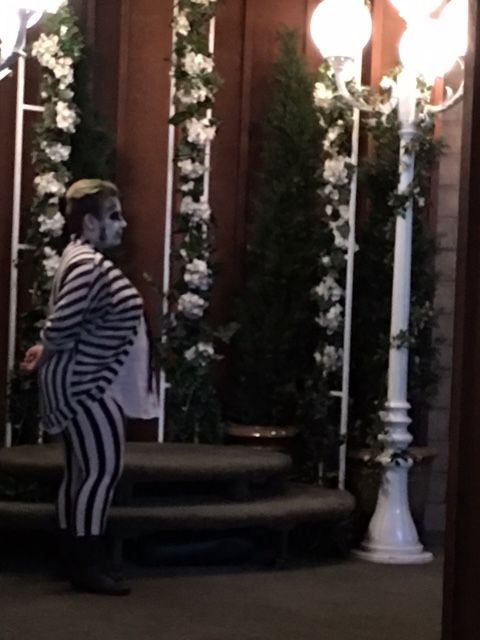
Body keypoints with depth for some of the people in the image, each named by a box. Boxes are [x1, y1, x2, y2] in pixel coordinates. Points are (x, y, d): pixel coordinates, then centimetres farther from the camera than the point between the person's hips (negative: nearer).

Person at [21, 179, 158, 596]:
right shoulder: (89, 265, -20)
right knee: (103, 469, -8)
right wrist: (45, 354, -5)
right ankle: (87, 568, -4)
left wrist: (46, 352, 8)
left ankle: (81, 562, 16)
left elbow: (65, 324, 20)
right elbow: (60, 329, -23)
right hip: (86, 386, -11)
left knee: (81, 472, 11)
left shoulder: (85, 259, 15)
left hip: (84, 384, 11)